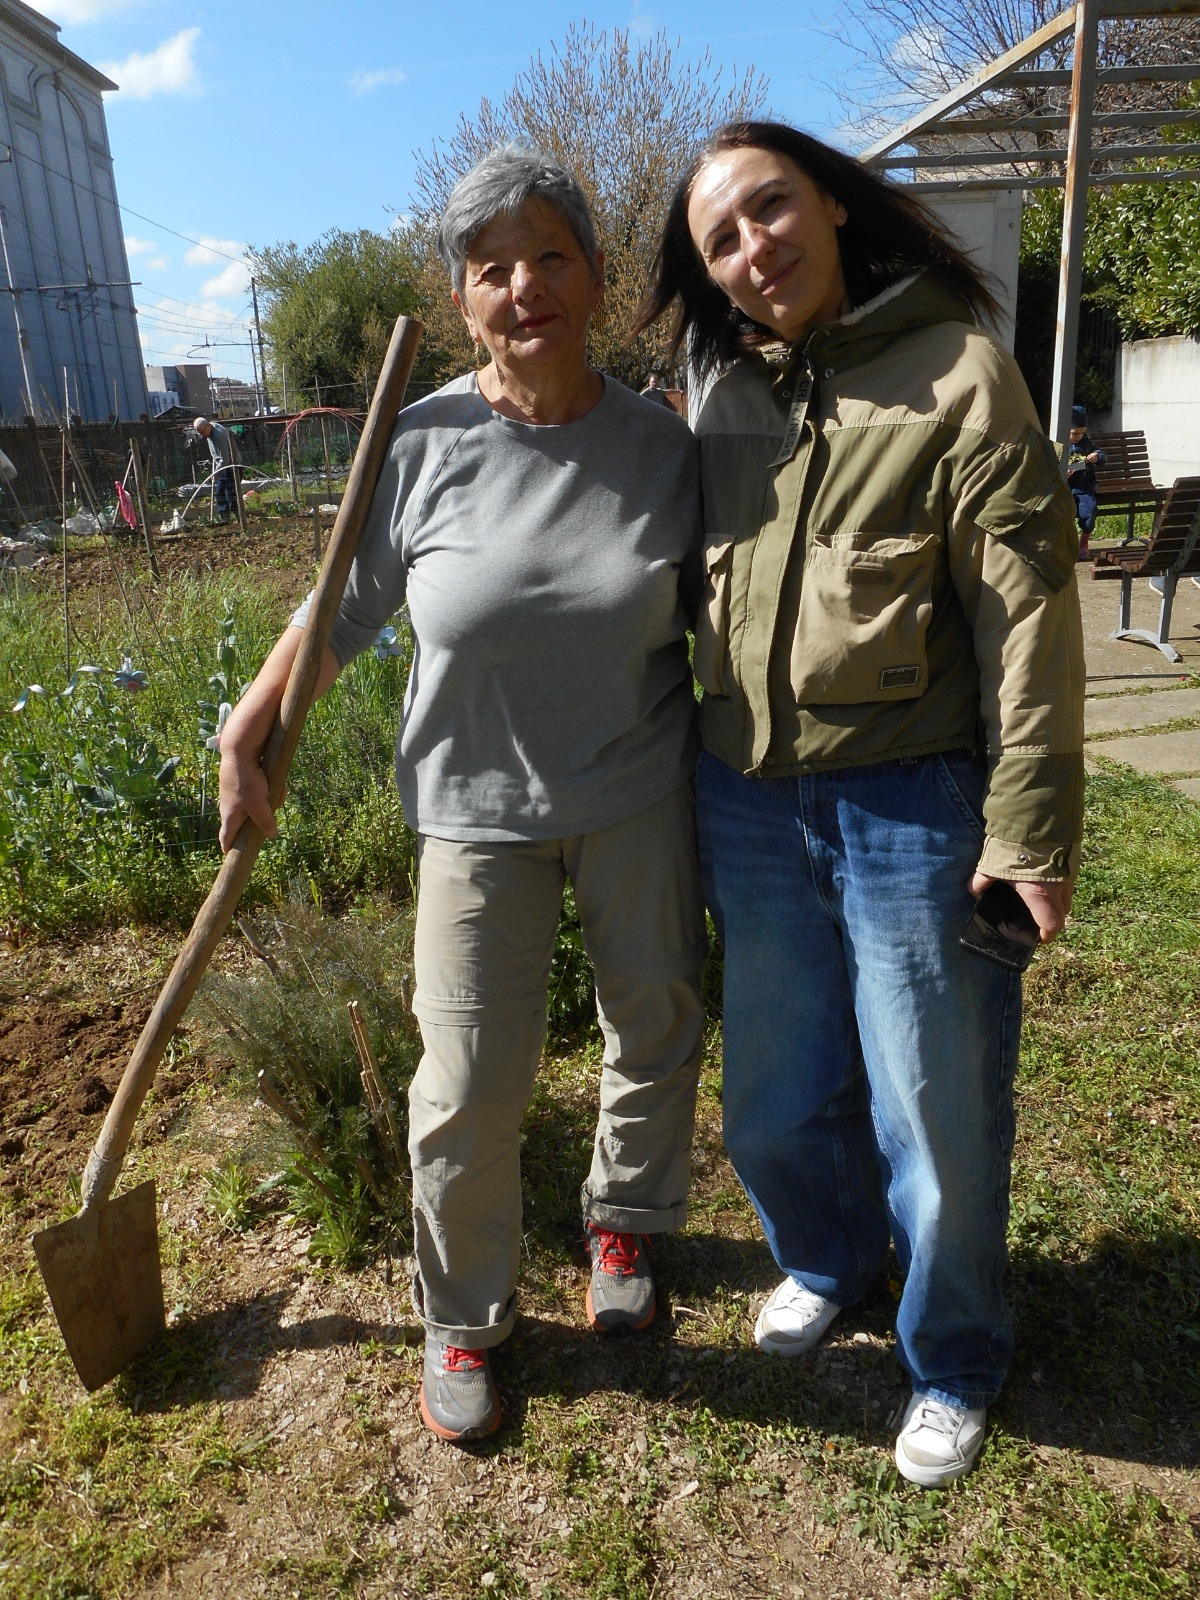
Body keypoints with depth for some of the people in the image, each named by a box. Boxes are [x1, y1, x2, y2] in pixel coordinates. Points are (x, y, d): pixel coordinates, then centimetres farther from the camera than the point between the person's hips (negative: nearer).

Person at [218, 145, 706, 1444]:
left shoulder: (661, 445, -4)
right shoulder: (423, 443, -9)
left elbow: (709, 615, 5)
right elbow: (343, 612, 0)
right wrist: (245, 743, 2)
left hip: (641, 796, 3)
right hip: (478, 804, -2)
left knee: (657, 1022, 17)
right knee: (471, 1085, 2)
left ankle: (624, 1219, 47)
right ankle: (462, 1317, 29)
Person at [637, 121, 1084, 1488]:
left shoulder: (957, 374, -7)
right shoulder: (725, 398, 8)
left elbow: (1027, 613, -11)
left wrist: (1028, 830, -14)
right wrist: (708, 775, 13)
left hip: (911, 806, -4)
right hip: (748, 803, 5)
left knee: (936, 1116, 10)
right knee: (775, 1097, 19)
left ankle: (953, 1364, 38)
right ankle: (824, 1258, 50)